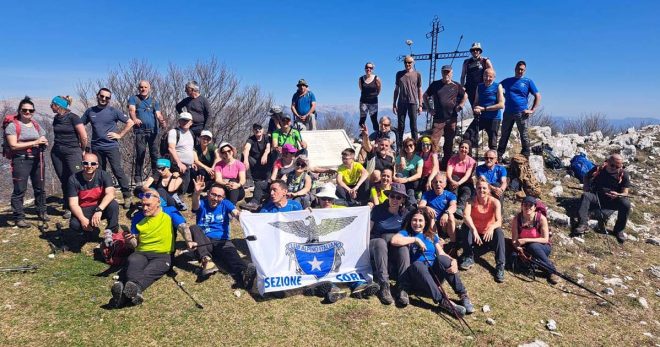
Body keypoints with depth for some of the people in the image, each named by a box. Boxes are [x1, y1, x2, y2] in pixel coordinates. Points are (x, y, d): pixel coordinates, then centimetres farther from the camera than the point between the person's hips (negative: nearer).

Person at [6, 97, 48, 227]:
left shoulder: (37, 125, 14)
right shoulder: (12, 125, -2)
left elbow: (45, 143, 13)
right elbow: (13, 145, -12)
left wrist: (42, 143, -11)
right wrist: (34, 142, -15)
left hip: (37, 160, 5)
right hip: (21, 161, -5)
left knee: (39, 188, 11)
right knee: (19, 190, -5)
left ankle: (41, 211, 24)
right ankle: (18, 217, 0)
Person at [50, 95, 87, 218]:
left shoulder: (73, 117, -11)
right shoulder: (56, 118, 8)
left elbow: (84, 136, -12)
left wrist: (82, 150, 0)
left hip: (72, 152, -6)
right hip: (57, 153, 6)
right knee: (64, 181, 8)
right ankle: (68, 208, 16)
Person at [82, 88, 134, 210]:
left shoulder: (113, 111, -2)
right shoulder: (90, 111, 9)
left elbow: (130, 122, -3)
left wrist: (120, 135, -6)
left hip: (111, 146, -4)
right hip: (96, 147, 4)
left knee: (118, 170, -10)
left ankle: (127, 196, -3)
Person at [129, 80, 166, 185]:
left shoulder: (154, 101, 16)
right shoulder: (133, 99, 9)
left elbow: (158, 114, 4)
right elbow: (131, 110, -9)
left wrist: (162, 121, -20)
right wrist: (134, 119, -32)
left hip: (153, 130, 2)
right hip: (140, 131, -2)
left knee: (155, 154, 1)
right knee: (140, 155, -4)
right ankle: (138, 179, 1)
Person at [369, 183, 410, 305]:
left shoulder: (405, 214, 5)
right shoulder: (378, 210, -3)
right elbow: (367, 231, -3)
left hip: (394, 249, 2)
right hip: (375, 245, -2)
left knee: (403, 246, -32)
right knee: (381, 242, -36)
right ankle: (384, 286, -42)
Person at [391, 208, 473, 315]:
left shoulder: (432, 236, 21)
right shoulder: (406, 233, 10)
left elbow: (441, 253, 6)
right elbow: (394, 240, -14)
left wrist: (453, 261, -15)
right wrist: (415, 239, -10)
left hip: (435, 273, 3)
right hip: (418, 274, -2)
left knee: (442, 259, -28)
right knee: (417, 265, -36)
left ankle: (463, 296, -29)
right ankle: (442, 301, -47)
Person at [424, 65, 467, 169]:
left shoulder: (456, 86, 6)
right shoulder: (435, 84, 4)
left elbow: (465, 96, 20)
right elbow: (425, 96, 14)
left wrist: (460, 106, 6)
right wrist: (430, 108, 7)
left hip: (452, 118, 2)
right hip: (438, 118, -2)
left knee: (449, 143, 9)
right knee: (433, 142, -11)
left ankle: (446, 165, 19)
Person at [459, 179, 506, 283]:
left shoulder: (494, 202, -16)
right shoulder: (471, 201, -15)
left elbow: (499, 221, -29)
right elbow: (466, 216, -34)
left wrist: (492, 228, -52)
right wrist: (474, 229, -52)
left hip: (489, 236, -1)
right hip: (474, 235, 1)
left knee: (499, 231, -30)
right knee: (465, 226, -26)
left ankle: (500, 266, -27)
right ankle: (468, 258, -13)